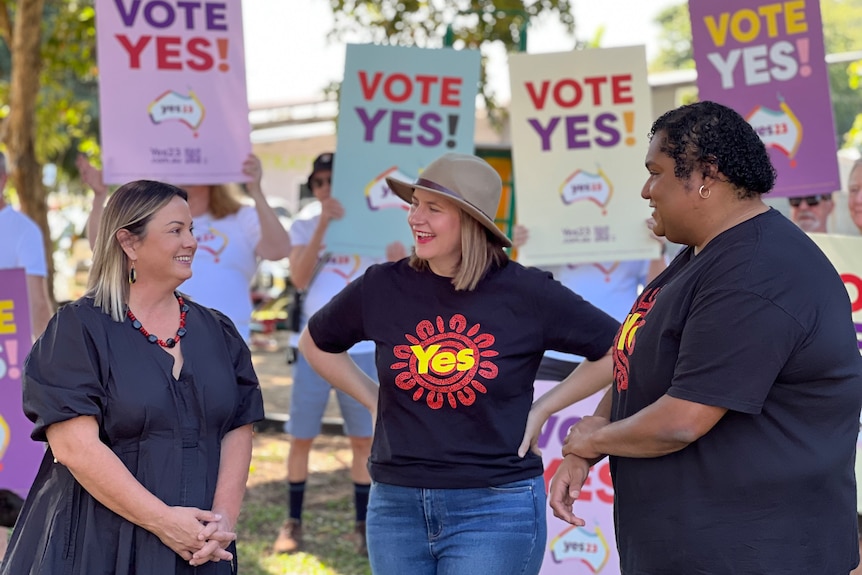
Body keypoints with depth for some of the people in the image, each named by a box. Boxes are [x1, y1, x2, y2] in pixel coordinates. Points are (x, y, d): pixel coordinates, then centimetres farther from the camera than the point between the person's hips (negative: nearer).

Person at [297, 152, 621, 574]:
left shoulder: (525, 293, -6)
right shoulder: (383, 287, 0)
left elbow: (617, 349, 3)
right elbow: (315, 344, 18)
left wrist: (543, 408, 0)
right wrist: (374, 401, 9)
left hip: (494, 510, -3)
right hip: (397, 505, 3)